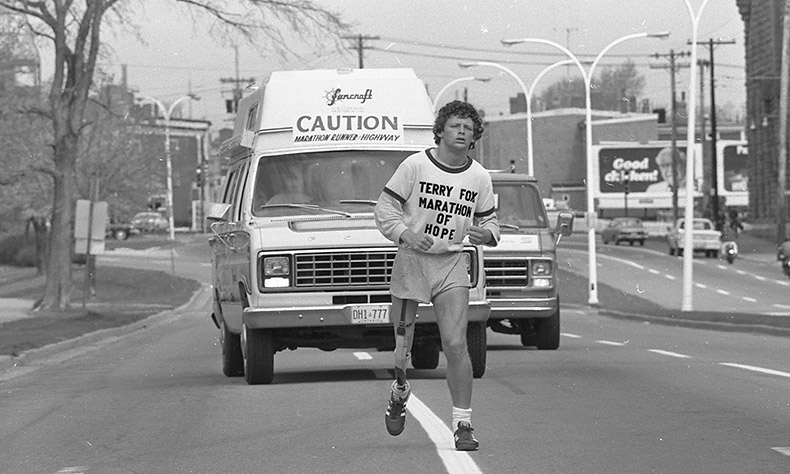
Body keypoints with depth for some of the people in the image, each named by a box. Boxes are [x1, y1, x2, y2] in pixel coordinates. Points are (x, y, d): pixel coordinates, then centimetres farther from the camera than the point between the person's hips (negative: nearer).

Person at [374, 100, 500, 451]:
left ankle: (463, 423, -8)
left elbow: (488, 219, 16)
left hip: (451, 264, 1)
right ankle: (399, 391, 40)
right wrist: (405, 234, -20)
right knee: (402, 341, 7)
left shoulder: (480, 178, 6)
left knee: (456, 344, -12)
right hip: (410, 261, -1)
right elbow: (385, 208, -3)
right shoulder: (415, 165, -5)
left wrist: (487, 234, -8)